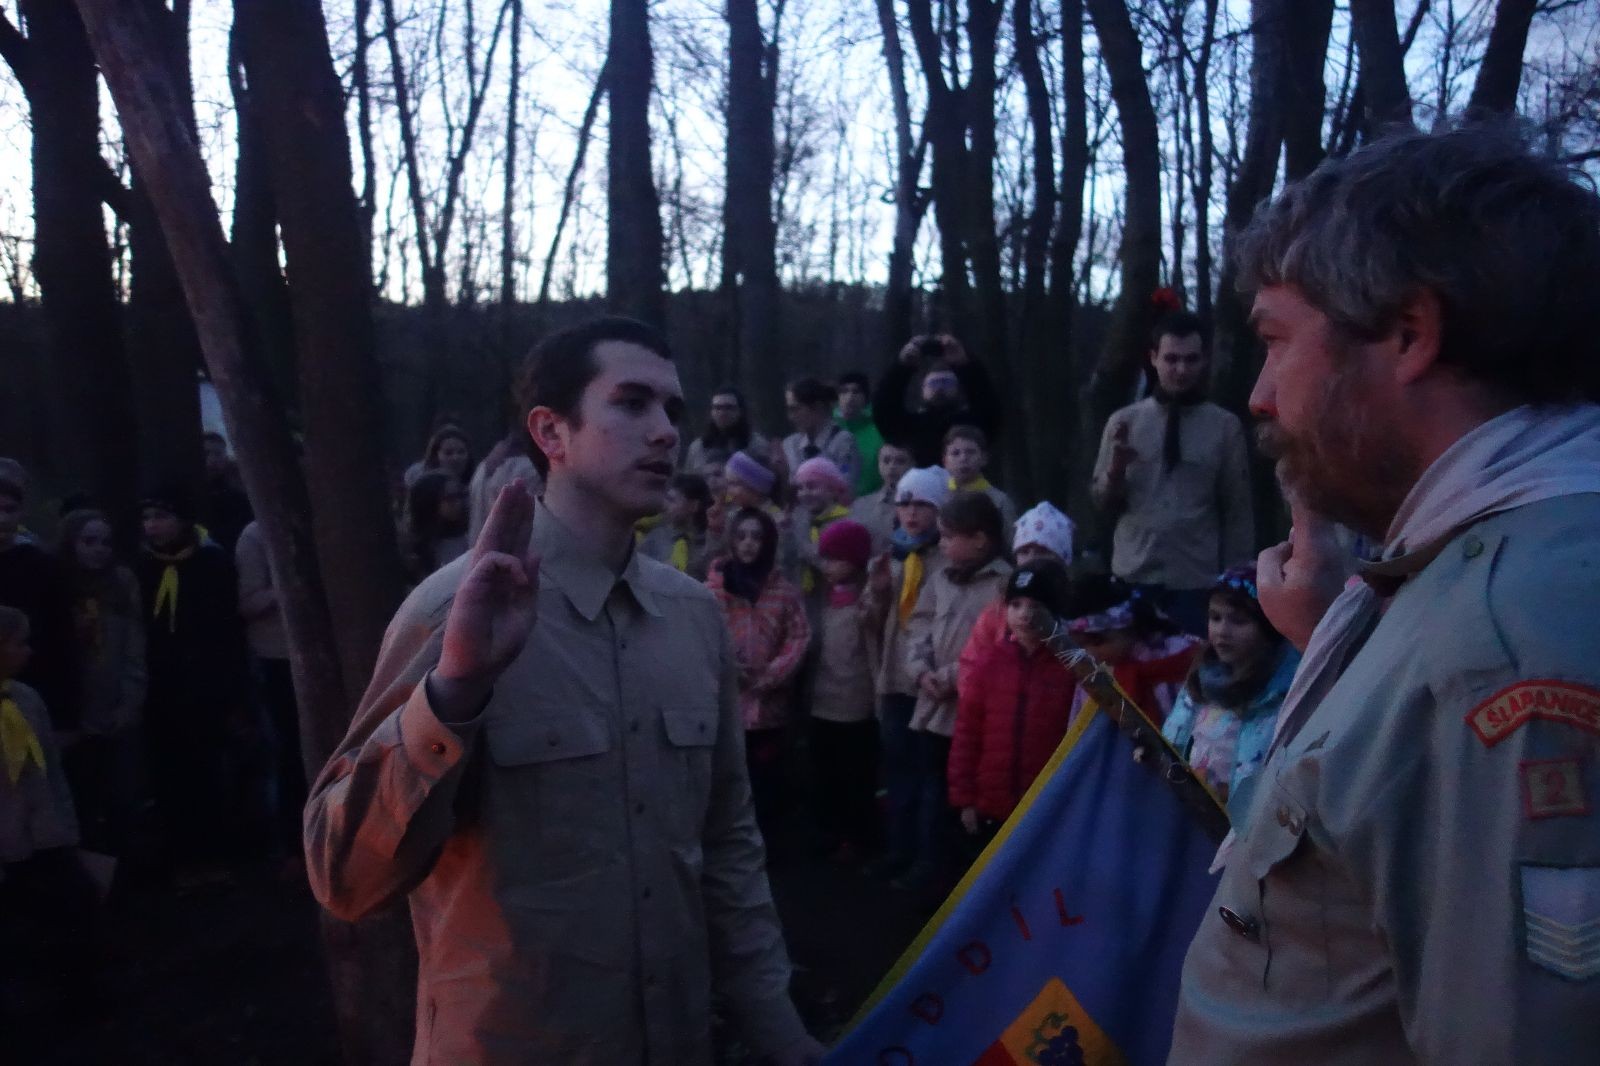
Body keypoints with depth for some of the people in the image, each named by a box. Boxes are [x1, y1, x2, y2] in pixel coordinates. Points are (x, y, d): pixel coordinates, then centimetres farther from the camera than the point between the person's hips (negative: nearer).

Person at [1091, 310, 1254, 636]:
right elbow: (1104, 503, 5)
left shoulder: (1225, 426, -1)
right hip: (1133, 577, 1)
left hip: (1196, 581, -1)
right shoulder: (1123, 422, 3)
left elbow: (1238, 511, 3)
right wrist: (1117, 467, -13)